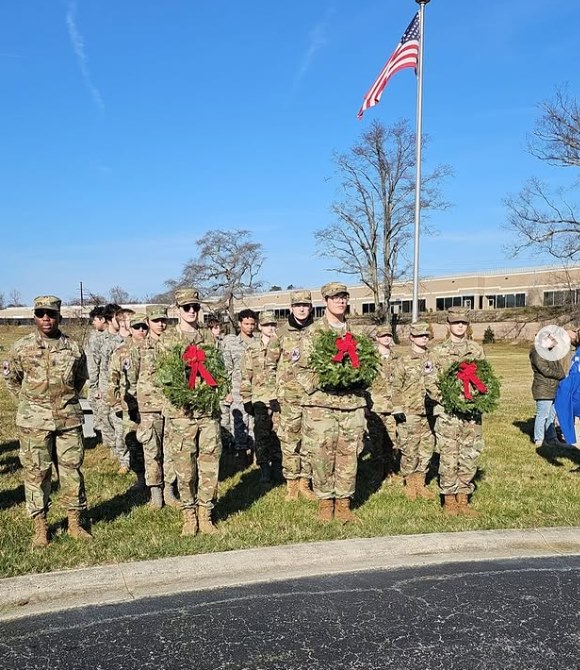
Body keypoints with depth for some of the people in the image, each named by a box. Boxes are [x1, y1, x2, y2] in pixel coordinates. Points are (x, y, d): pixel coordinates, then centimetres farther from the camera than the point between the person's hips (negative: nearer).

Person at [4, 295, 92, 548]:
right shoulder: (21, 347, -1)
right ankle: (40, 527, 15)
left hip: (69, 419, 1)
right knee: (36, 472, 4)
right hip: (33, 422, -1)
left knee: (72, 469, 6)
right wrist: (28, 403, 9)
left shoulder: (74, 348, 2)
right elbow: (11, 379, 12)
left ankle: (75, 522, 19)